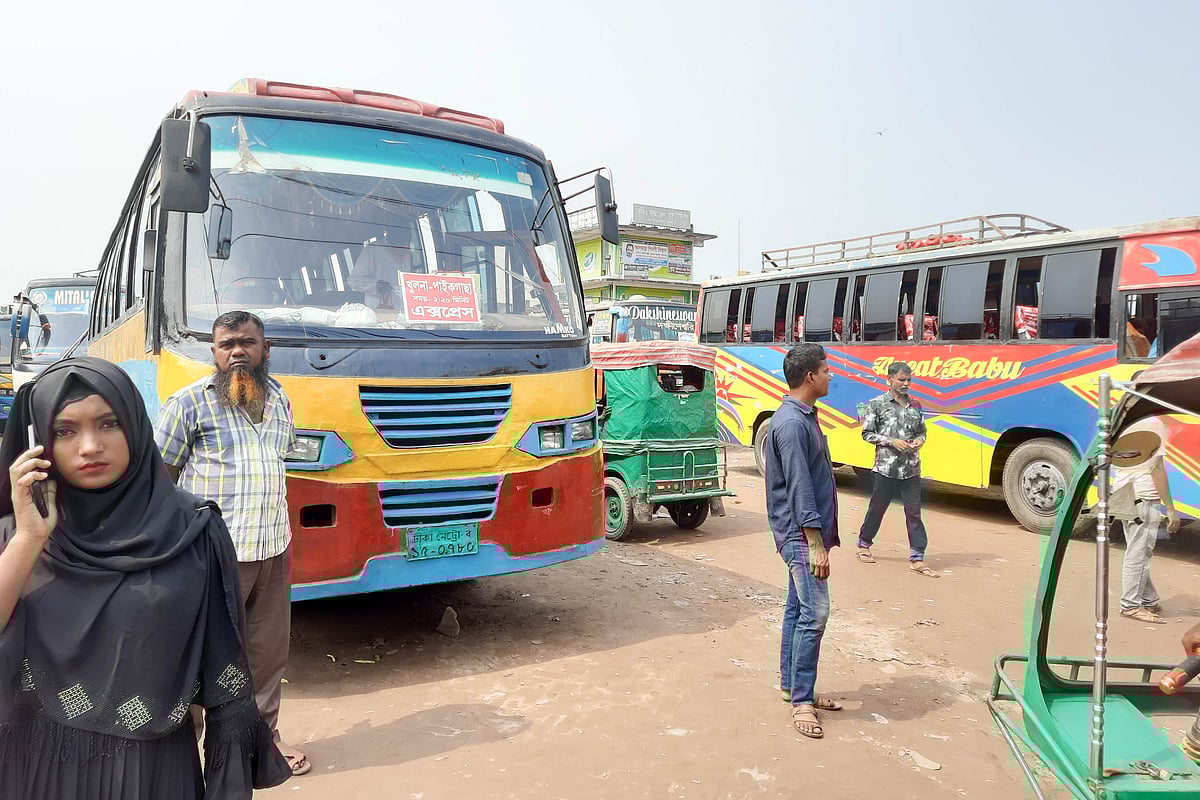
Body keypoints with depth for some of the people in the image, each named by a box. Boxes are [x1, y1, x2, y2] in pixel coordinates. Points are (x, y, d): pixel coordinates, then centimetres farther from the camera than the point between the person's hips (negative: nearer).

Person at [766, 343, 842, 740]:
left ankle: (792, 684, 23)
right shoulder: (791, 423, -18)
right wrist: (816, 544, -21)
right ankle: (801, 700, -1)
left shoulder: (804, 417, 13)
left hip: (805, 534, 10)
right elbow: (799, 487, -22)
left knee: (798, 609, 14)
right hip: (802, 534, -10)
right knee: (814, 613, -9)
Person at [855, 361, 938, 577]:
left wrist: (920, 440, -5)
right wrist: (892, 442, -16)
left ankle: (916, 559, 5)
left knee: (914, 512, 1)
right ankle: (864, 545, 30)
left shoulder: (915, 405, 9)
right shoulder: (877, 404, -4)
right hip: (886, 468, -3)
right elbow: (867, 434, -4)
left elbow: (921, 431, 18)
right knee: (876, 509, 10)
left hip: (911, 469, 3)